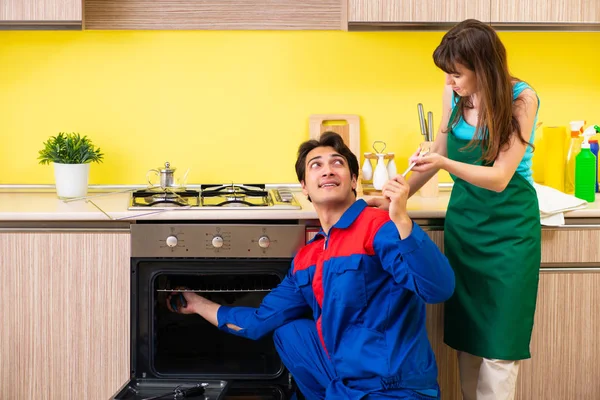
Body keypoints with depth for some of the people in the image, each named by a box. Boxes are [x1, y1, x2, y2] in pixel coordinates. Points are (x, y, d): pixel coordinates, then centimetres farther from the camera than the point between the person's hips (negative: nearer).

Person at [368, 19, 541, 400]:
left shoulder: (521, 99, -15)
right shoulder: (454, 94, -1)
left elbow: (500, 177, -19)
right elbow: (439, 153, 13)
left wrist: (445, 164, -33)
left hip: (508, 225, -5)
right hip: (462, 219, 5)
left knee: (499, 339, -2)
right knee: (465, 329, 9)